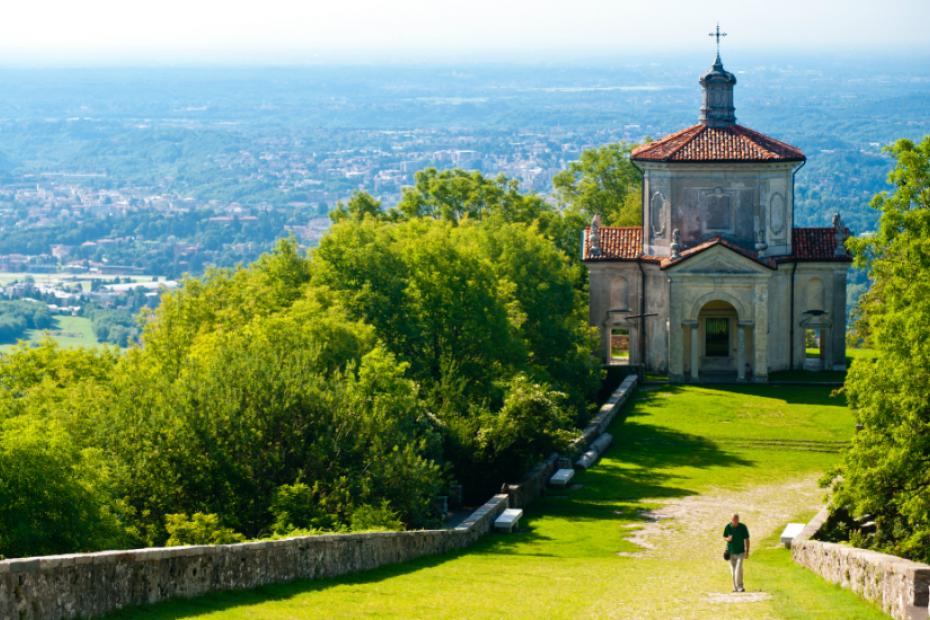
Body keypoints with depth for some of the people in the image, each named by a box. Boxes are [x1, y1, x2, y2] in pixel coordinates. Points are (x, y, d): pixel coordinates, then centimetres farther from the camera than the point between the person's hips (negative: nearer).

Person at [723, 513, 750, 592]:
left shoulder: (743, 527, -8)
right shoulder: (728, 527, -4)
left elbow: (746, 540, 0)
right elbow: (724, 537, 7)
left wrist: (747, 552, -2)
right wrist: (728, 539, -18)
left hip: (740, 552, -2)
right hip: (731, 552, 2)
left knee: (738, 569, -16)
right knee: (733, 570, 6)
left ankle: (740, 587, -12)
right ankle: (735, 588, 15)